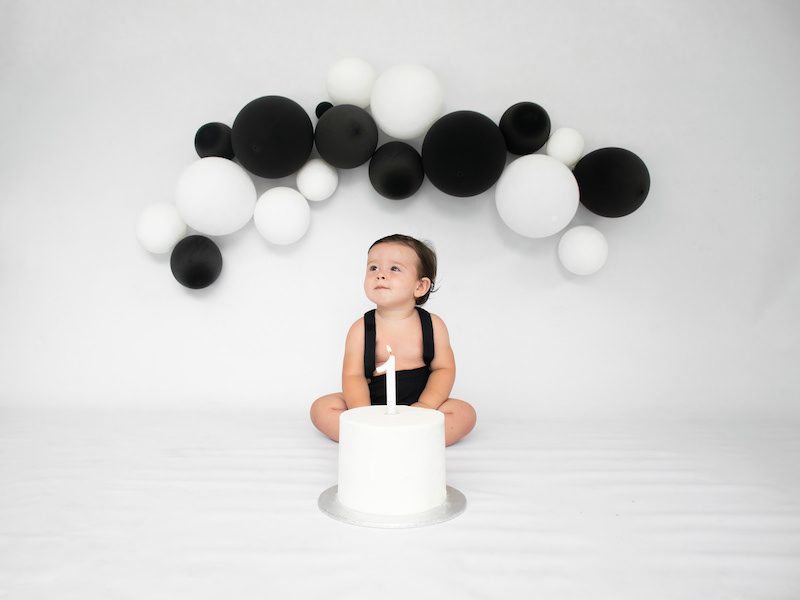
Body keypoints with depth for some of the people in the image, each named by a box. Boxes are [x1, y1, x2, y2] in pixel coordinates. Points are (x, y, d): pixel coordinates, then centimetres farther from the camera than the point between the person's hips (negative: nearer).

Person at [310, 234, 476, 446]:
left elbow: (444, 369, -2)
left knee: (465, 413, -21)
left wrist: (425, 405, -17)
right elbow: (353, 376, -9)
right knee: (321, 408, -17)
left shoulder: (433, 325, -3)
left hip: (416, 406, 1)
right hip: (371, 405, 0)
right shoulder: (361, 329, -5)